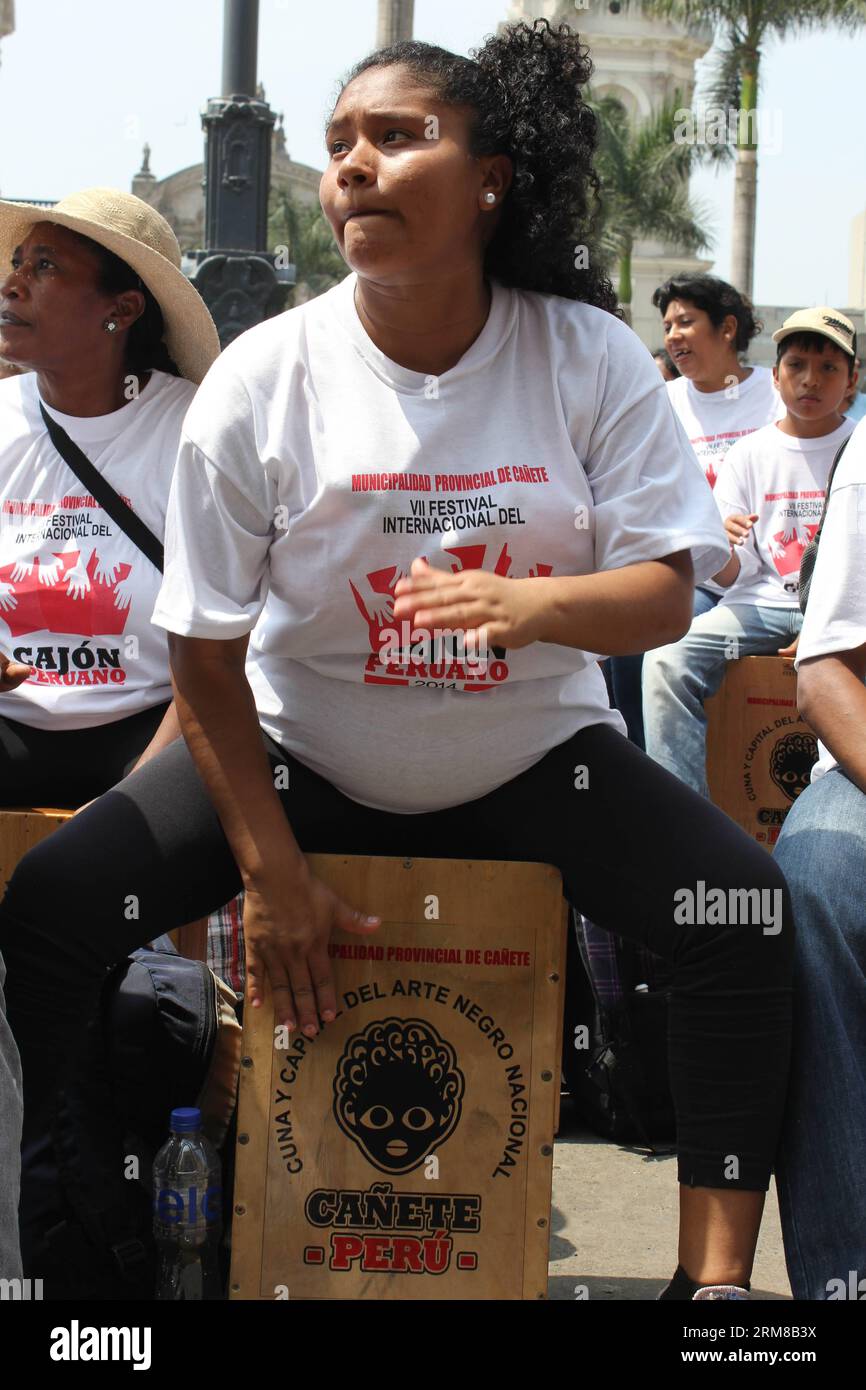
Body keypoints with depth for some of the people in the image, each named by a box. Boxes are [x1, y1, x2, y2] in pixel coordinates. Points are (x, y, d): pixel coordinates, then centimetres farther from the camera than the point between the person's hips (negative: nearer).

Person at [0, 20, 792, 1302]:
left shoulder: (591, 358, -10)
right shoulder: (263, 376, -11)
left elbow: (666, 593, -13)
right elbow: (207, 653, -7)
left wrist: (535, 604, -36)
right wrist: (270, 870, -13)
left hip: (534, 755, 0)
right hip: (303, 753, 0)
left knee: (744, 904, -22)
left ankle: (717, 1273, -10)